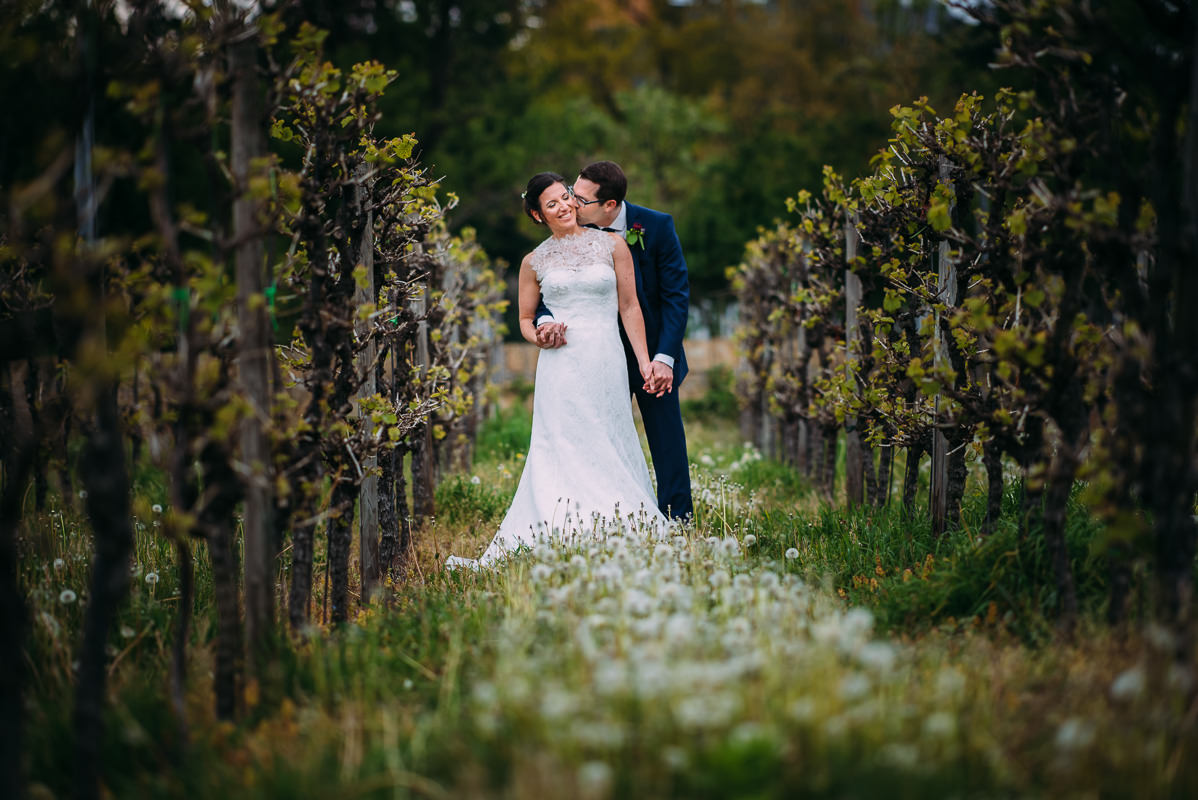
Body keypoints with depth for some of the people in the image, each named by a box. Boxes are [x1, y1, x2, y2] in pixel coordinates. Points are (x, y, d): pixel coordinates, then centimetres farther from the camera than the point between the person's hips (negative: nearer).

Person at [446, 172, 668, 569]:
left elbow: (629, 307, 9)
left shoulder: (611, 245, 8)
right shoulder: (534, 262, 10)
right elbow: (525, 320, 19)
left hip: (606, 362, 0)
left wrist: (645, 362, 5)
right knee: (563, 453, -6)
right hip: (561, 368, 0)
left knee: (608, 451, -1)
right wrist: (540, 337, -4)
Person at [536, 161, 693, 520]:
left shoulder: (656, 226, -13)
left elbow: (676, 294, -11)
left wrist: (664, 358, -19)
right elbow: (550, 292, -3)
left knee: (667, 443, 4)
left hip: (653, 355, -1)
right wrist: (546, 319, -28)